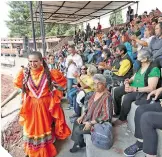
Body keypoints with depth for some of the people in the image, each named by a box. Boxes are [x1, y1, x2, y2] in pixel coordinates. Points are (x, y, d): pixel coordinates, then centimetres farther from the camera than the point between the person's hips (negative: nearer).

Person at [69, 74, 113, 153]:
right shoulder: (95, 92, 0)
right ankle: (77, 142, 27)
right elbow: (90, 106, 11)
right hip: (90, 117, 8)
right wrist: (82, 116, 1)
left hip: (99, 123, -8)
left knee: (77, 130, -8)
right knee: (76, 122, 9)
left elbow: (107, 116, -28)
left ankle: (80, 144, 23)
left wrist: (91, 123, -24)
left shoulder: (107, 97, -27)